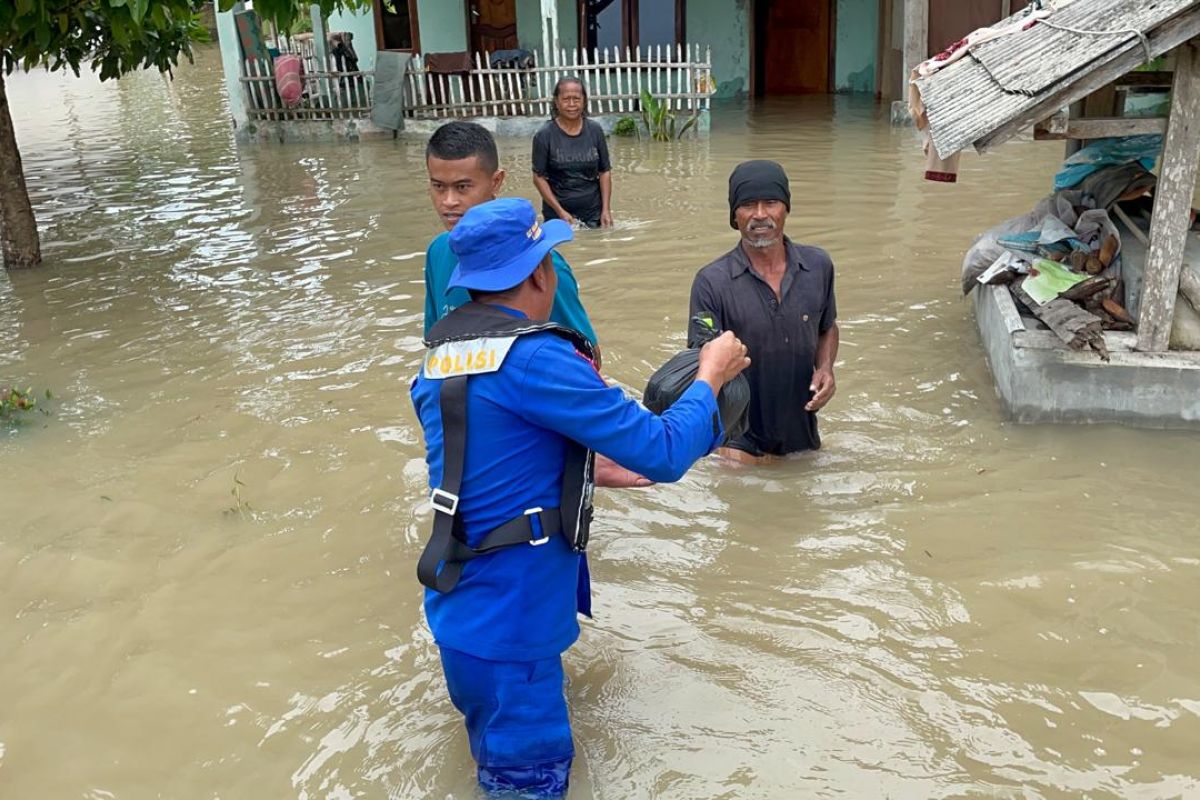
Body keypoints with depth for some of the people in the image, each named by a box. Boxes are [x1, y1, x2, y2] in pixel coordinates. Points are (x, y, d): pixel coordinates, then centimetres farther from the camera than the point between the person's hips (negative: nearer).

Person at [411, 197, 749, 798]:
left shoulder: (441, 353, 4)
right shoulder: (535, 358, -24)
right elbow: (664, 453, -19)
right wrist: (710, 377, -1)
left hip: (464, 607, 9)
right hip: (506, 620, -9)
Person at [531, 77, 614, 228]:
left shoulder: (595, 131, 1)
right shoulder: (544, 135, -8)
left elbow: (605, 171, 4)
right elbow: (539, 177, -6)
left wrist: (606, 209, -4)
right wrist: (560, 211, -13)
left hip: (593, 211, 2)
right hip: (558, 213, -2)